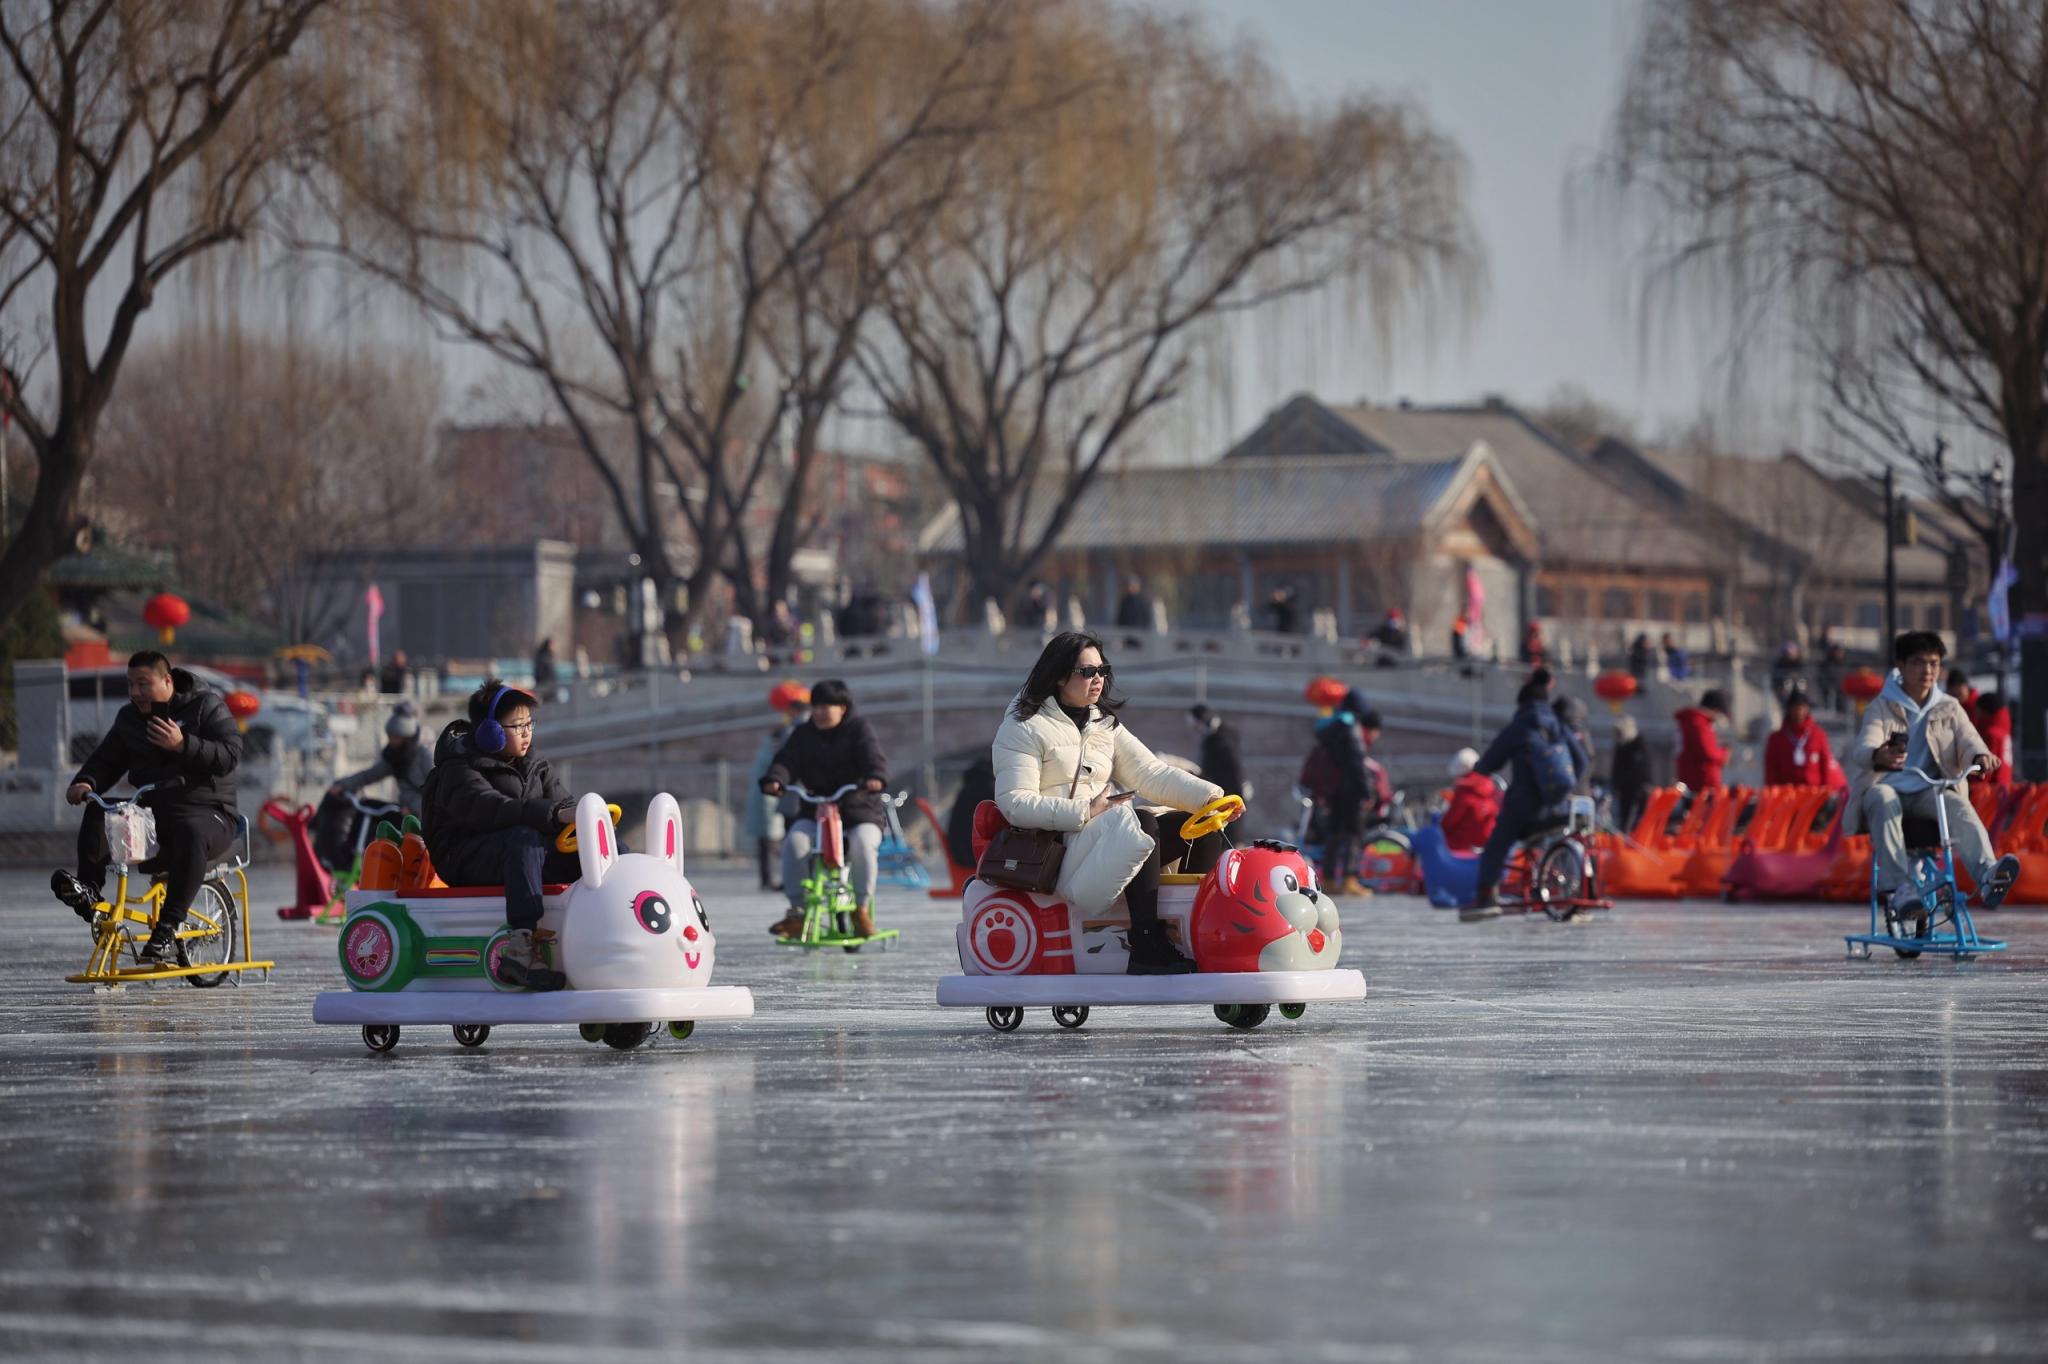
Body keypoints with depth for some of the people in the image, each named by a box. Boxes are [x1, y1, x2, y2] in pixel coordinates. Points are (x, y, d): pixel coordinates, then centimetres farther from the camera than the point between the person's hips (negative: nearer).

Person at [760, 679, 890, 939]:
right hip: (815, 810, 3)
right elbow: (787, 759, -4)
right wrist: (775, 779, -28)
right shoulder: (804, 734, 9)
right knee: (795, 840, -27)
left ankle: (862, 907, -15)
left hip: (860, 810, -3)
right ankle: (796, 910, -19)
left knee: (863, 842, -34)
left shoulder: (859, 729, 0)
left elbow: (873, 756, -17)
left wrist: (876, 778, -40)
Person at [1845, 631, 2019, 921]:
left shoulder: (1949, 708, 13)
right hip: (1886, 786, -2)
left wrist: (1981, 755, -31)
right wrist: (1878, 756, -43)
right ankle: (1897, 887, -48)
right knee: (1884, 802, -38)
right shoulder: (1883, 707, 3)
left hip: (1929, 791, 2)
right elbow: (1862, 748, -16)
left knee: (1959, 806, -31)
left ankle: (1987, 877, -54)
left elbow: (1968, 740, -4)